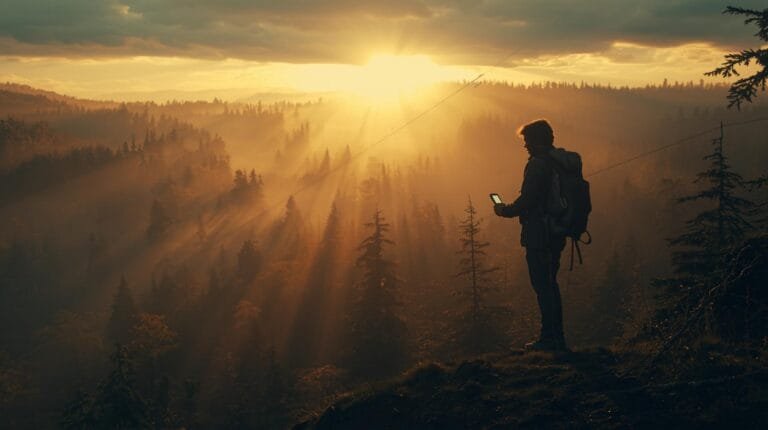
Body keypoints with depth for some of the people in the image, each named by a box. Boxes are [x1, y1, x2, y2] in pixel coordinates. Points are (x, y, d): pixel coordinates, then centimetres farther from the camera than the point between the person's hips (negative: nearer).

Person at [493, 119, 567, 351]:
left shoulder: (537, 164, -15)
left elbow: (527, 201, -19)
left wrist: (504, 210, -2)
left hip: (538, 236, -9)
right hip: (556, 235, 9)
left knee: (542, 286, -5)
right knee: (550, 284, 16)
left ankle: (548, 337, -5)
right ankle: (557, 336, 19)